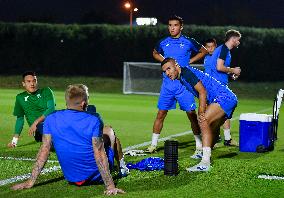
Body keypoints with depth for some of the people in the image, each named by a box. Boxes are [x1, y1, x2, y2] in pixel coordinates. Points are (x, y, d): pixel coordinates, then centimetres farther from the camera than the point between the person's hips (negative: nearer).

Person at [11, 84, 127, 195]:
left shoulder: (51, 120, -9)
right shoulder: (93, 121, -21)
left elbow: (44, 151, -8)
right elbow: (99, 155, -23)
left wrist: (31, 182, -3)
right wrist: (110, 186, -21)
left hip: (71, 178, 4)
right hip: (96, 176, -4)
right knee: (108, 131, 22)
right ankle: (122, 167, 42)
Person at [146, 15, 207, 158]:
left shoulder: (188, 42, -1)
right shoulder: (163, 43, 6)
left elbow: (203, 51, 13)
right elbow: (155, 53, 27)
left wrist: (189, 61, 3)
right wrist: (165, 61, 8)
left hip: (184, 83, -2)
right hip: (167, 83, 2)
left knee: (191, 114, -3)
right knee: (161, 114, 3)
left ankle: (199, 147, 5)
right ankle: (153, 145, 13)